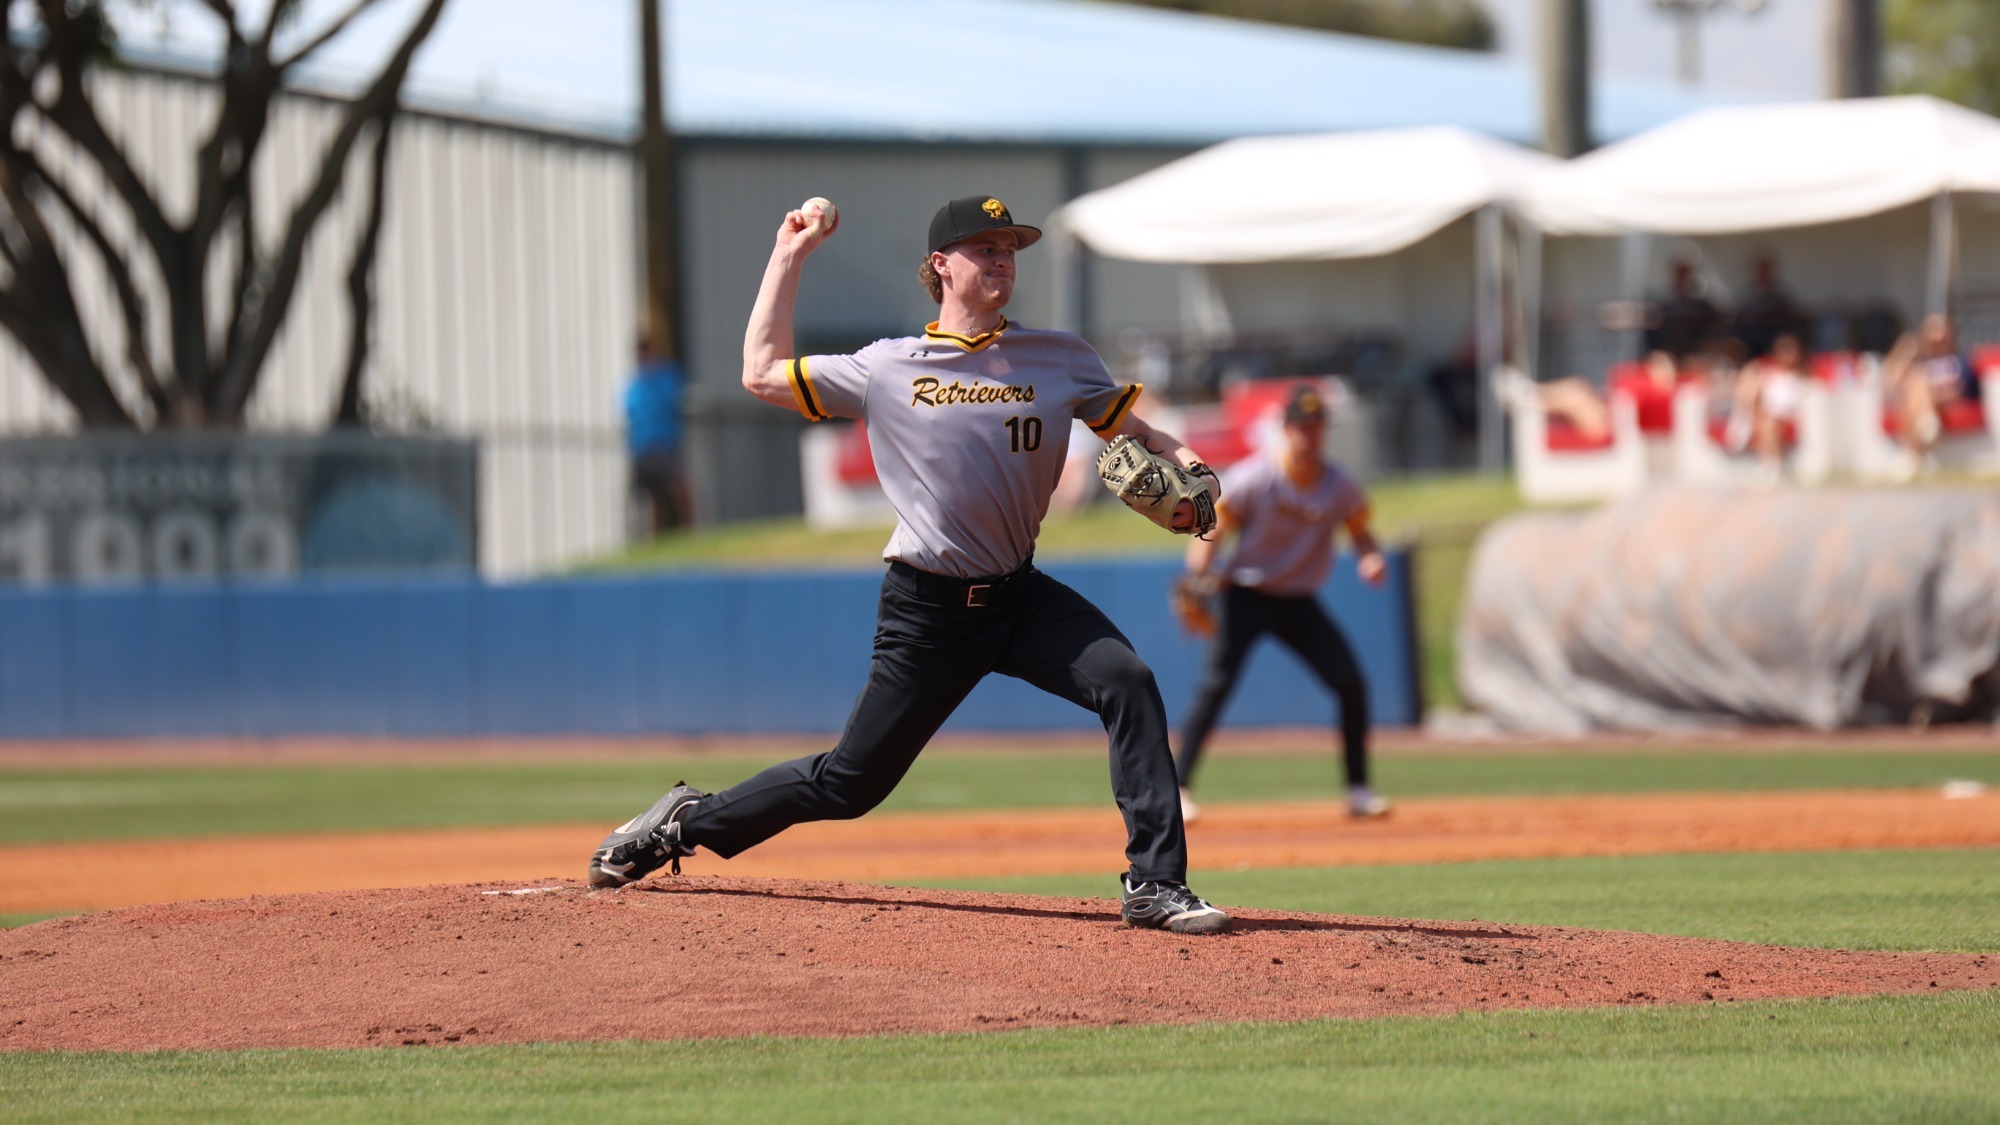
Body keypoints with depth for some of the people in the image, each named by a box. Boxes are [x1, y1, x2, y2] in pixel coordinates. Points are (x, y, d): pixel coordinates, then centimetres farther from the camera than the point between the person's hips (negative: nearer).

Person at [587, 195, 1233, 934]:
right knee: (851, 782, 2)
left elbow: (1130, 429, 10)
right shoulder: (886, 369, 1)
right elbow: (762, 374, 5)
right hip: (928, 609, -2)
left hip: (1020, 597, 2)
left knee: (1128, 683, -23)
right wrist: (788, 260, 9)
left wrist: (1186, 466, -13)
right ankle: (684, 823, 24)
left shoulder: (1059, 360, 6)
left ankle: (1155, 885, -21)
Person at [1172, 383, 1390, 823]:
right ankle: (1177, 790, -15)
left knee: (1351, 683, -5)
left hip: (1299, 603, 4)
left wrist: (1372, 557, -15)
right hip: (1246, 595, -4)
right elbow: (1212, 532, -12)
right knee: (1216, 684, -19)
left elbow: (1359, 530, 9)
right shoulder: (1253, 478, -16)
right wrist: (1197, 586, -27)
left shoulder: (1339, 486, -6)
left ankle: (1358, 790, 9)